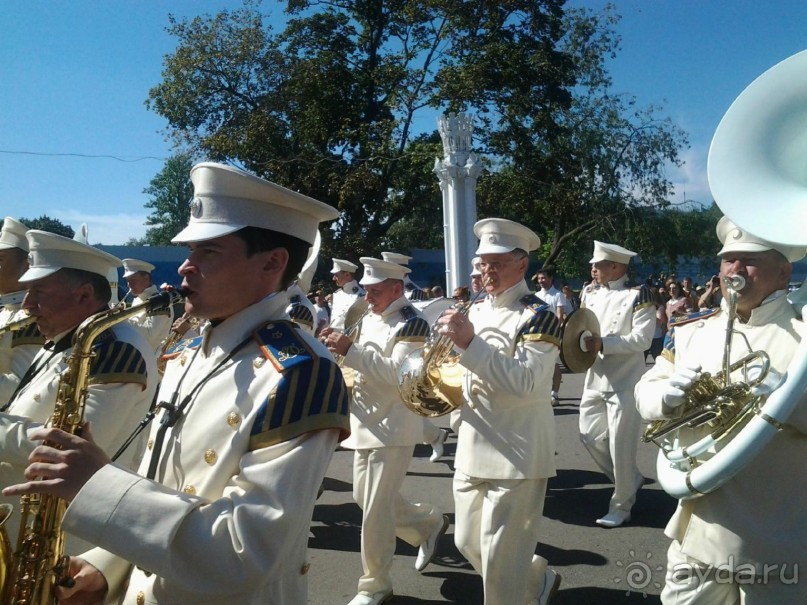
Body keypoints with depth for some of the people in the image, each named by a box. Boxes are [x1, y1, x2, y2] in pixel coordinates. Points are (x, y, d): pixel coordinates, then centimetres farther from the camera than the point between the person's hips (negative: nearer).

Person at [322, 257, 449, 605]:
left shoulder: (411, 323, -15)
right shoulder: (369, 319, 11)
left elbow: (397, 373, -26)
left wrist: (351, 350, -29)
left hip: (393, 428, -9)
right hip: (365, 424, 9)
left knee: (375, 510, -3)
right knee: (364, 498, 18)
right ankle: (429, 524, 38)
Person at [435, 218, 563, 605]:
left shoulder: (539, 316, -12)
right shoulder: (476, 311, 10)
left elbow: (524, 382, -24)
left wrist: (470, 343, -28)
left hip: (517, 455, -8)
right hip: (472, 451, 8)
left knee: (501, 558, 1)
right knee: (469, 544, 19)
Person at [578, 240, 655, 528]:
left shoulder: (639, 295, -10)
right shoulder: (590, 293, 9)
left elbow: (642, 339, -17)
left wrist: (602, 343, -24)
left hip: (624, 384, -7)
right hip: (595, 381, 7)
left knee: (621, 447, 2)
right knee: (590, 436, 12)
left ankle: (621, 506, 20)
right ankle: (630, 479, 35)